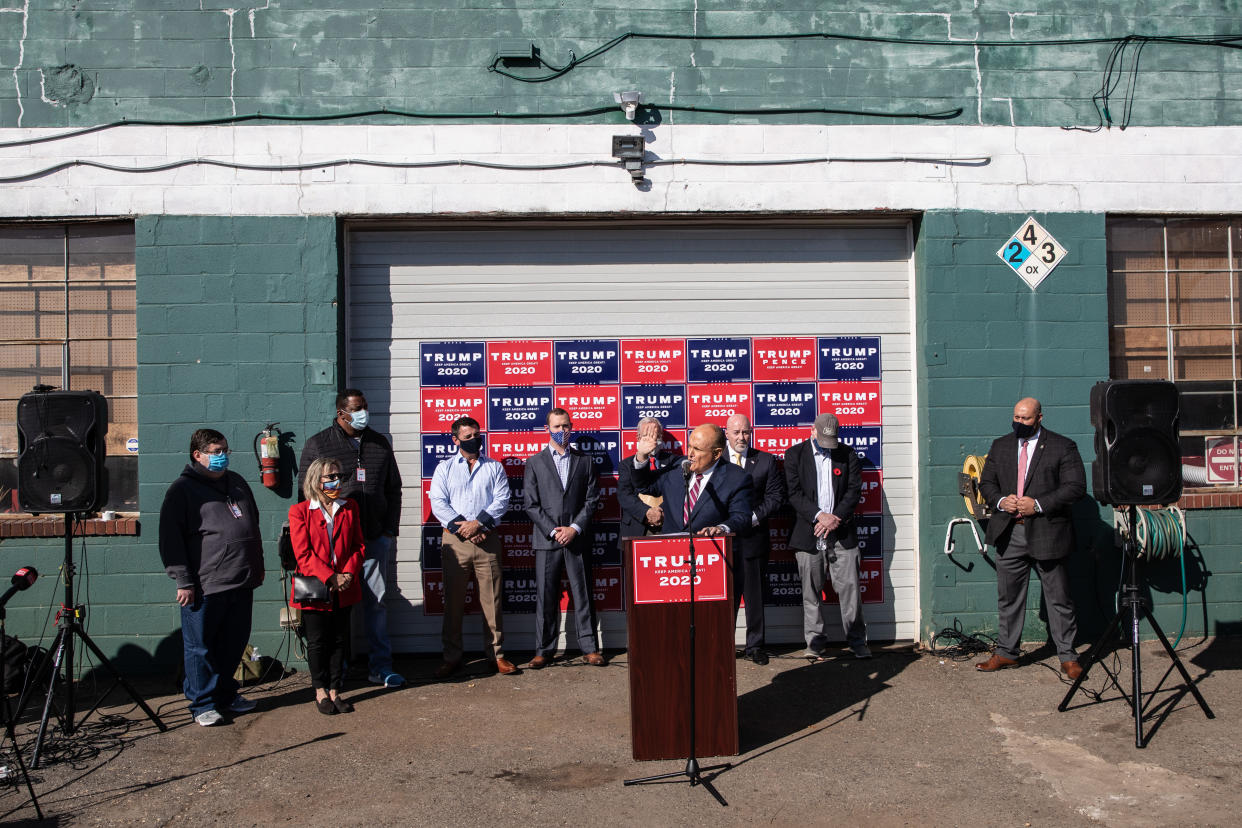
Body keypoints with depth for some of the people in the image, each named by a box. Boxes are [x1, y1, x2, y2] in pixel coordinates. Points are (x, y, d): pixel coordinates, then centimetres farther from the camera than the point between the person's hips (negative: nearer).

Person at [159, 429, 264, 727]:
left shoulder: (237, 482, 16)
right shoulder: (183, 489, -5)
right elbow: (170, 538, -11)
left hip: (241, 582, 6)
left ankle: (226, 695, 29)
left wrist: (258, 565, 22)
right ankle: (203, 704, 15)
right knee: (201, 647, 3)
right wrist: (183, 581, -14)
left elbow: (253, 524, 24)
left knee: (234, 643, 14)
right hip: (204, 586, -6)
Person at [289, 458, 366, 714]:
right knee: (317, 641, 6)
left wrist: (348, 574, -9)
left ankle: (334, 690, 18)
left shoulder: (350, 507, 9)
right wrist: (330, 578, -17)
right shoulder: (300, 511, -3)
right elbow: (303, 554, -9)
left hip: (345, 589, 3)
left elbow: (358, 546, 7)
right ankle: (320, 692, 20)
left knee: (339, 640, 8)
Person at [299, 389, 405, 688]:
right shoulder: (318, 444, 1)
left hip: (376, 538, 3)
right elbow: (305, 489, 2)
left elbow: (393, 490, 16)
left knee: (376, 601, 6)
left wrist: (391, 530, 8)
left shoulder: (380, 443, 12)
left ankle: (380, 666, 14)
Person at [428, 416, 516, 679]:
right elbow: (438, 503, 1)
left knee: (492, 598, 0)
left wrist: (478, 523, -13)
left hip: (487, 539, 0)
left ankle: (496, 654, 10)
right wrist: (461, 527, -11)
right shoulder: (445, 467, 11)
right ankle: (451, 657, 12)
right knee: (453, 600, 3)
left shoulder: (494, 467, 12)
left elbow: (502, 500, 1)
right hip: (455, 539, 0)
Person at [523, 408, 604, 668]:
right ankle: (544, 650, 10)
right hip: (546, 540, 0)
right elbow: (531, 504, 1)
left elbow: (592, 500, 5)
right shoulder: (534, 463, 7)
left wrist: (575, 528, -8)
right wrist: (553, 531, -9)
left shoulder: (584, 461, 10)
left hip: (577, 538, 1)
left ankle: (589, 648, 11)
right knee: (545, 596, 2)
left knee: (583, 594, 4)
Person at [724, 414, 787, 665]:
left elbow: (776, 496, 2)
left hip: (754, 537, 1)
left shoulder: (766, 461, 7)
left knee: (755, 595, 8)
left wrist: (754, 517, -11)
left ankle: (755, 646, 19)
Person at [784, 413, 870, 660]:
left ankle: (856, 640, 10)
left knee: (849, 586, 0)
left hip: (842, 532, 1)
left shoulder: (847, 454, 8)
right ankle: (816, 641, 13)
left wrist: (836, 517, -11)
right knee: (811, 590, 3)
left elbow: (854, 490, 2)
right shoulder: (795, 454, 4)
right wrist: (819, 515, -15)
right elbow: (794, 492, -4)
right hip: (808, 533, 0)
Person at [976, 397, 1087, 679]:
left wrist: (1038, 505, -17)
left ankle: (1067, 657, 15)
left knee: (1058, 598, 4)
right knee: (1008, 596, 11)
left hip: (1047, 533, -4)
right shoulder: (1000, 446, 12)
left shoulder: (1063, 446, -2)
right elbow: (986, 482, 14)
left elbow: (1076, 486, -8)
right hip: (1009, 534, 4)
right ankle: (1006, 652, 22)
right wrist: (1000, 501, -7)